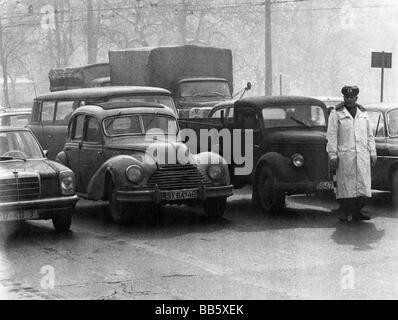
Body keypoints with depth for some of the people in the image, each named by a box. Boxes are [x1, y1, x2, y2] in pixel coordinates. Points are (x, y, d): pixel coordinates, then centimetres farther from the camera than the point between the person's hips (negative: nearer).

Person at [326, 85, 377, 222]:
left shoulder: (363, 114, 17)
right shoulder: (336, 114, 2)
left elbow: (370, 135, 20)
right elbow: (331, 135, -2)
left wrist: (372, 153, 12)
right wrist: (332, 155, -10)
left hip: (362, 156, 4)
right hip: (344, 156, -4)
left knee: (362, 184, 2)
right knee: (345, 185, -3)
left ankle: (356, 212, 10)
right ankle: (344, 213, 4)